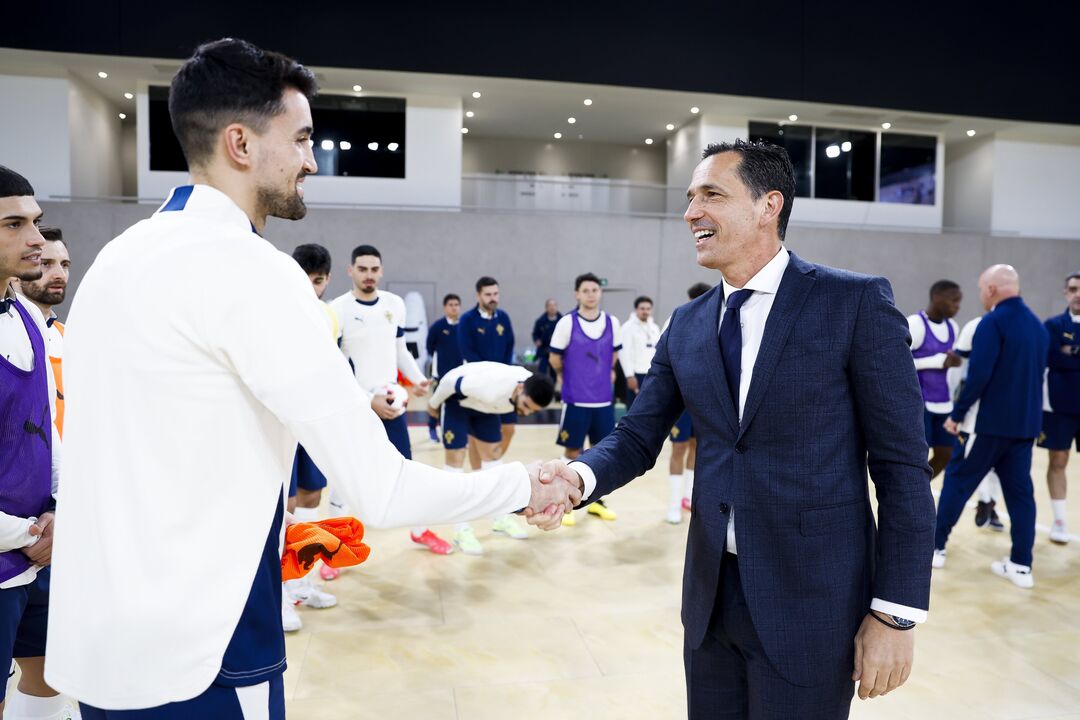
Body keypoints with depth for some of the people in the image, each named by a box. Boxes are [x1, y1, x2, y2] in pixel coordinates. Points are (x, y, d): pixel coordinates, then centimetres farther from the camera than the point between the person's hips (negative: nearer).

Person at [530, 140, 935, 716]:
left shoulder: (856, 302, -10)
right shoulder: (686, 325, 5)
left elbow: (901, 466, -10)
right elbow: (637, 437, 4)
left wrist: (896, 614, -12)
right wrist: (581, 475, -17)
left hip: (810, 602, -4)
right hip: (711, 593, 5)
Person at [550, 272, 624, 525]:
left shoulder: (612, 322, 1)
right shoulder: (567, 322, -10)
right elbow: (555, 358, 0)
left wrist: (606, 374, 13)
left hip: (604, 399, 4)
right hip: (575, 399, -4)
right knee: (572, 451, 3)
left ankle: (596, 500, 26)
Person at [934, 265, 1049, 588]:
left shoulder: (993, 322, -13)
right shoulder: (1038, 325, 12)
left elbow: (978, 375, -19)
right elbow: (1036, 373, 18)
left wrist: (957, 414, -11)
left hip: (992, 421, -7)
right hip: (1026, 423, 7)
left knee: (958, 479, 5)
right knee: (1019, 490, 9)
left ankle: (935, 547, 13)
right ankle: (1021, 565, 12)